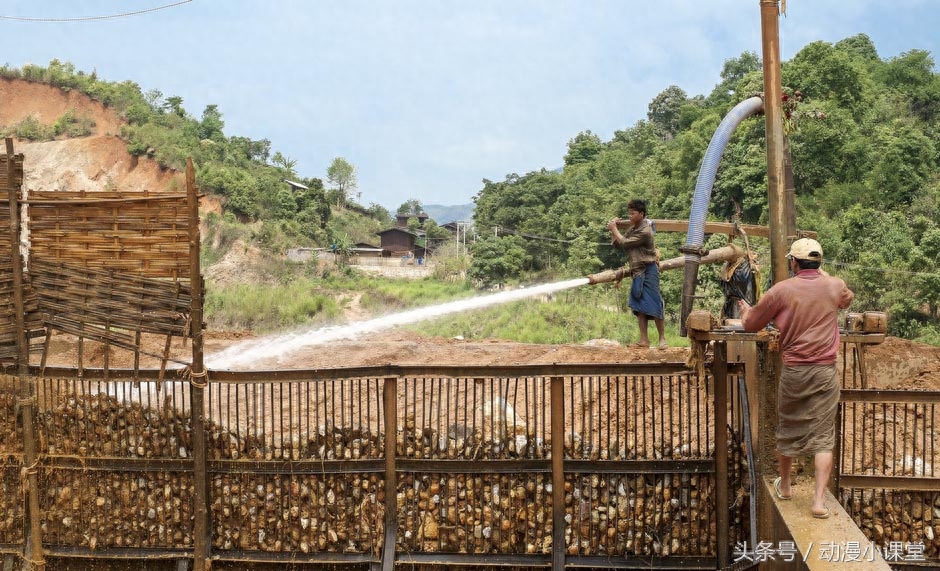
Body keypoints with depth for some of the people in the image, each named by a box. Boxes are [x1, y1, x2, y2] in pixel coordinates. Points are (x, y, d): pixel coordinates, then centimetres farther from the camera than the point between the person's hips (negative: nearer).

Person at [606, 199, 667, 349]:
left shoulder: (645, 232, -17)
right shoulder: (632, 229, 12)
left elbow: (625, 243, -17)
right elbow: (618, 245, 13)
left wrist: (614, 229, -6)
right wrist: (614, 230, 0)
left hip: (648, 271, -9)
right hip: (637, 272, 9)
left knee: (654, 306, -7)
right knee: (640, 307, 5)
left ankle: (662, 339, -2)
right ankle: (644, 340, 7)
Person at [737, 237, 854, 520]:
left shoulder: (781, 290, -7)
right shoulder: (835, 287, 1)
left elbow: (750, 325, 4)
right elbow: (848, 298, 29)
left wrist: (745, 311, 26)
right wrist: (823, 274, 38)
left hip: (793, 371, 0)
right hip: (826, 372, 1)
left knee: (787, 430, 17)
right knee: (823, 436, 1)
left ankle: (784, 486, 35)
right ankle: (819, 500, -6)